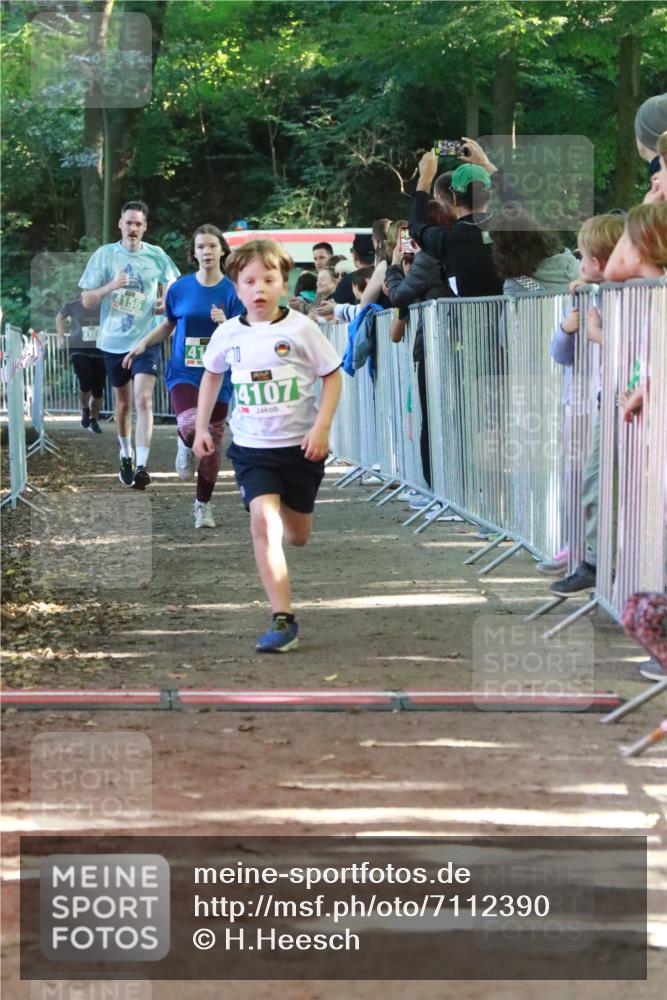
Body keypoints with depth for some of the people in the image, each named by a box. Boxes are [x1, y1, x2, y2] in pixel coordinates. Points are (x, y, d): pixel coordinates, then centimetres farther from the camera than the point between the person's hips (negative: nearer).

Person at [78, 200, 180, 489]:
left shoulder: (157, 256, -2)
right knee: (122, 402, 15)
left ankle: (141, 465, -20)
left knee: (143, 400, -16)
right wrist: (111, 286, -20)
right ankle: (125, 454, 36)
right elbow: (87, 300, -3)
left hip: (146, 339, -2)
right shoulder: (104, 255, -2)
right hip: (113, 341, 2)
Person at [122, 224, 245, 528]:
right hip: (184, 373, -1)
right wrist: (143, 344, 3)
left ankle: (203, 505, 27)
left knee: (212, 446, 7)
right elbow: (168, 325, 16)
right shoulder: (180, 289, -1)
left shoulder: (232, 292, -4)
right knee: (191, 427, -28)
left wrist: (225, 324, -24)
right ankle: (186, 447, 10)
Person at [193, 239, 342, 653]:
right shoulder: (228, 334, -3)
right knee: (264, 521, -20)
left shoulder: (301, 329, -11)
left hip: (301, 445, -1)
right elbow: (212, 375, 17)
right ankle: (283, 619, -20)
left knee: (297, 535, 13)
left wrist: (322, 426, -13)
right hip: (252, 446, 1)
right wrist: (202, 427, 15)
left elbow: (333, 375, -3)